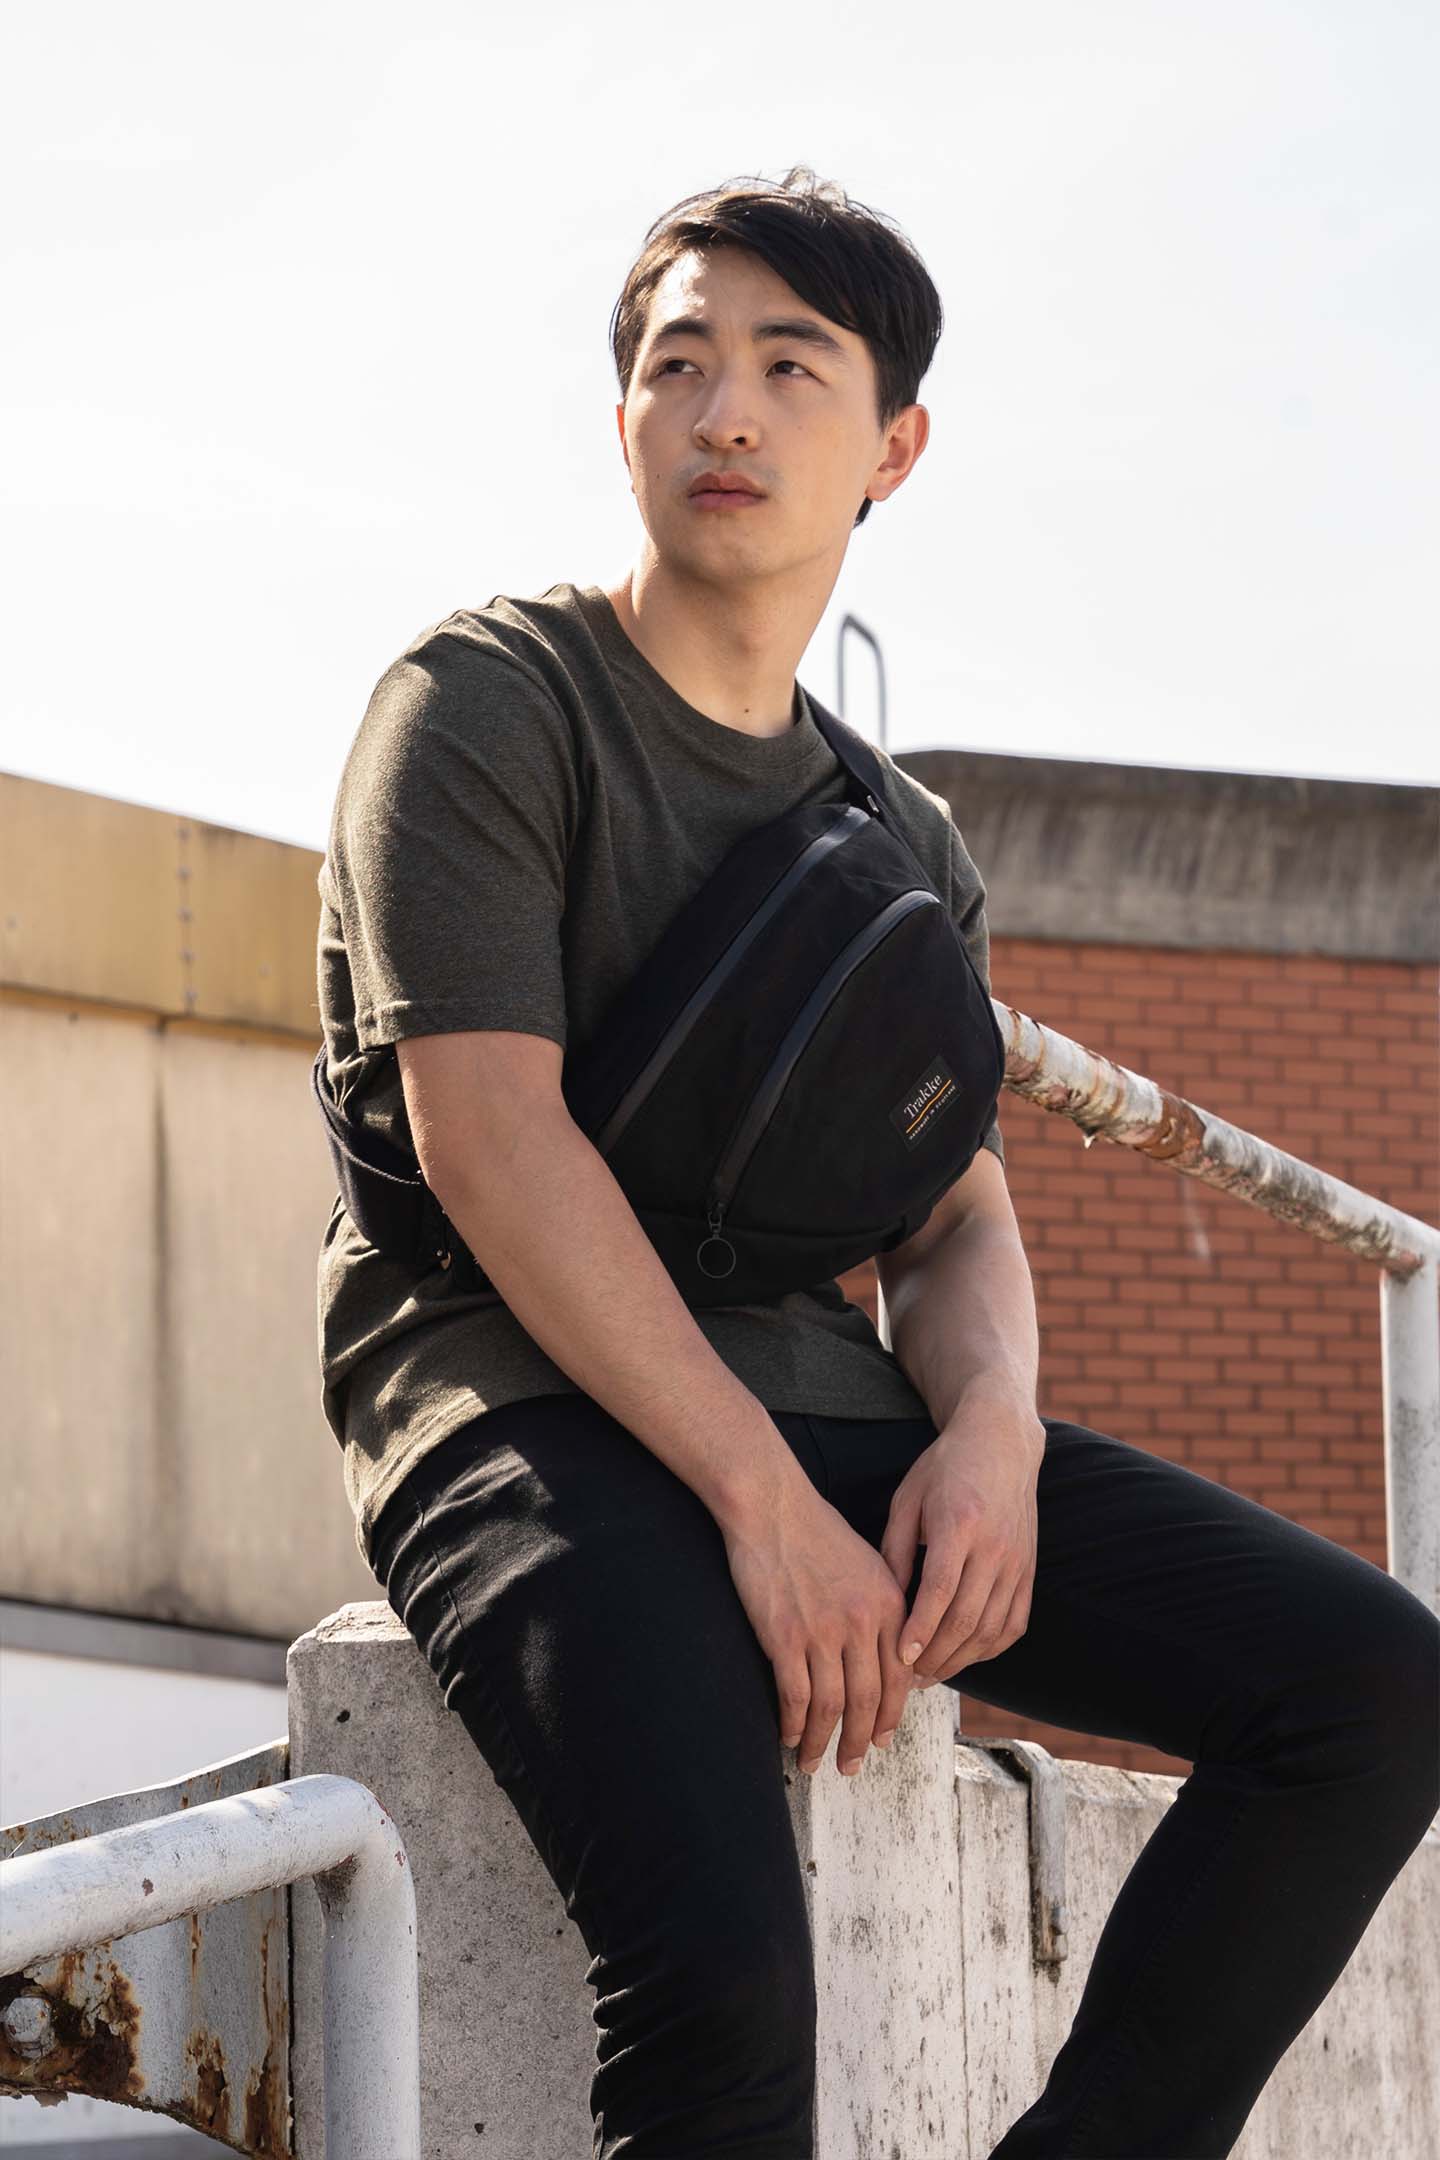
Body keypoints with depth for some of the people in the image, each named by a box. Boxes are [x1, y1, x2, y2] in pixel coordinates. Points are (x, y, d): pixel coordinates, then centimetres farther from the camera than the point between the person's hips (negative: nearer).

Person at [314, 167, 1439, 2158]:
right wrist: (762, 1500, -20)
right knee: (725, 1982, -34)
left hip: (814, 1402, 6)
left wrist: (991, 1427, -11)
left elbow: (958, 1223, 15)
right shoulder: (486, 703, 0)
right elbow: (489, 1133, -12)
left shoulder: (902, 842, 20)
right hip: (527, 1402, -6)